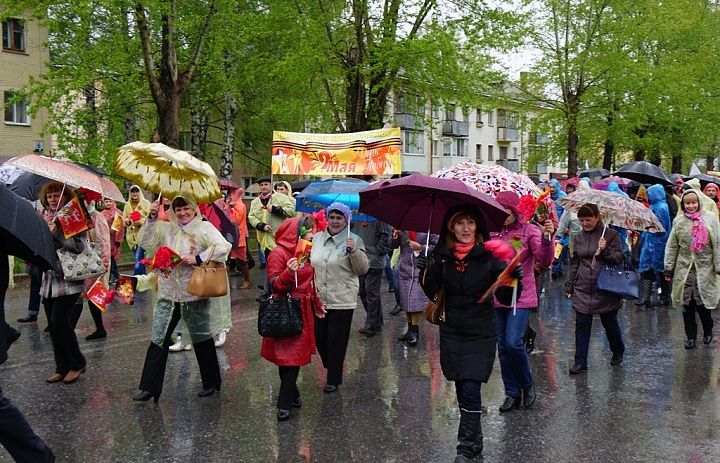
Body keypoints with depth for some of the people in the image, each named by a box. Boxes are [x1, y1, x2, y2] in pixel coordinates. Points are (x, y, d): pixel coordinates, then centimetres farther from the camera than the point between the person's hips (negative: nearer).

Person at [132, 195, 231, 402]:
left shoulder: (204, 228, -6)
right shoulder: (166, 228, 9)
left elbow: (223, 247, -18)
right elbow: (144, 241, 3)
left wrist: (198, 258, -22)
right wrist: (152, 219, -6)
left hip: (194, 293, -4)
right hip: (168, 292, 4)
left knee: (202, 339, 10)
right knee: (158, 340, 4)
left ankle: (211, 383, 26)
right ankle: (149, 387, 11)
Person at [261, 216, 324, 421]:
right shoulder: (278, 254, -11)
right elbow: (274, 284, -16)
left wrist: (316, 304, 22)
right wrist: (288, 272, -32)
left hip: (302, 311, 7)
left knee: (296, 355, 8)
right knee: (287, 356, -3)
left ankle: (288, 398, 17)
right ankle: (285, 402, 6)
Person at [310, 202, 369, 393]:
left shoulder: (354, 240, -5)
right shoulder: (318, 238, 10)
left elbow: (363, 269, -10)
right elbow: (310, 263, 19)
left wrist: (354, 251, -24)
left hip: (342, 300, -5)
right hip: (319, 299, 5)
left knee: (336, 340, 2)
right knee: (320, 338, 11)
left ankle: (334, 380, 16)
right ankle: (330, 369, 35)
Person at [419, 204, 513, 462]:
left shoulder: (488, 255, -9)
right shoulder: (442, 255, -1)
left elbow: (504, 297, -10)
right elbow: (433, 293, -2)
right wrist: (426, 272, -20)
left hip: (481, 333, -3)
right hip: (452, 332, 3)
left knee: (470, 388, -9)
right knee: (461, 388, 12)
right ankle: (474, 441, 30)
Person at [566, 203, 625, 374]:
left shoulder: (609, 234, -3)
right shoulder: (579, 237, 8)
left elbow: (620, 258, -5)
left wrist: (606, 249, -22)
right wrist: (569, 286, 12)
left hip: (606, 289, -3)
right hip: (582, 290, 3)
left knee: (610, 323, 11)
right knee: (582, 325, 0)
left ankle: (618, 352, 37)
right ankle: (580, 362, 5)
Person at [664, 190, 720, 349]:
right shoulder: (678, 221, 5)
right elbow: (672, 247, 8)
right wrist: (669, 269, 6)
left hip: (704, 269, -2)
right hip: (684, 269, 2)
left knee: (702, 303, 0)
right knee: (687, 305, 4)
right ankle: (690, 336, 16)